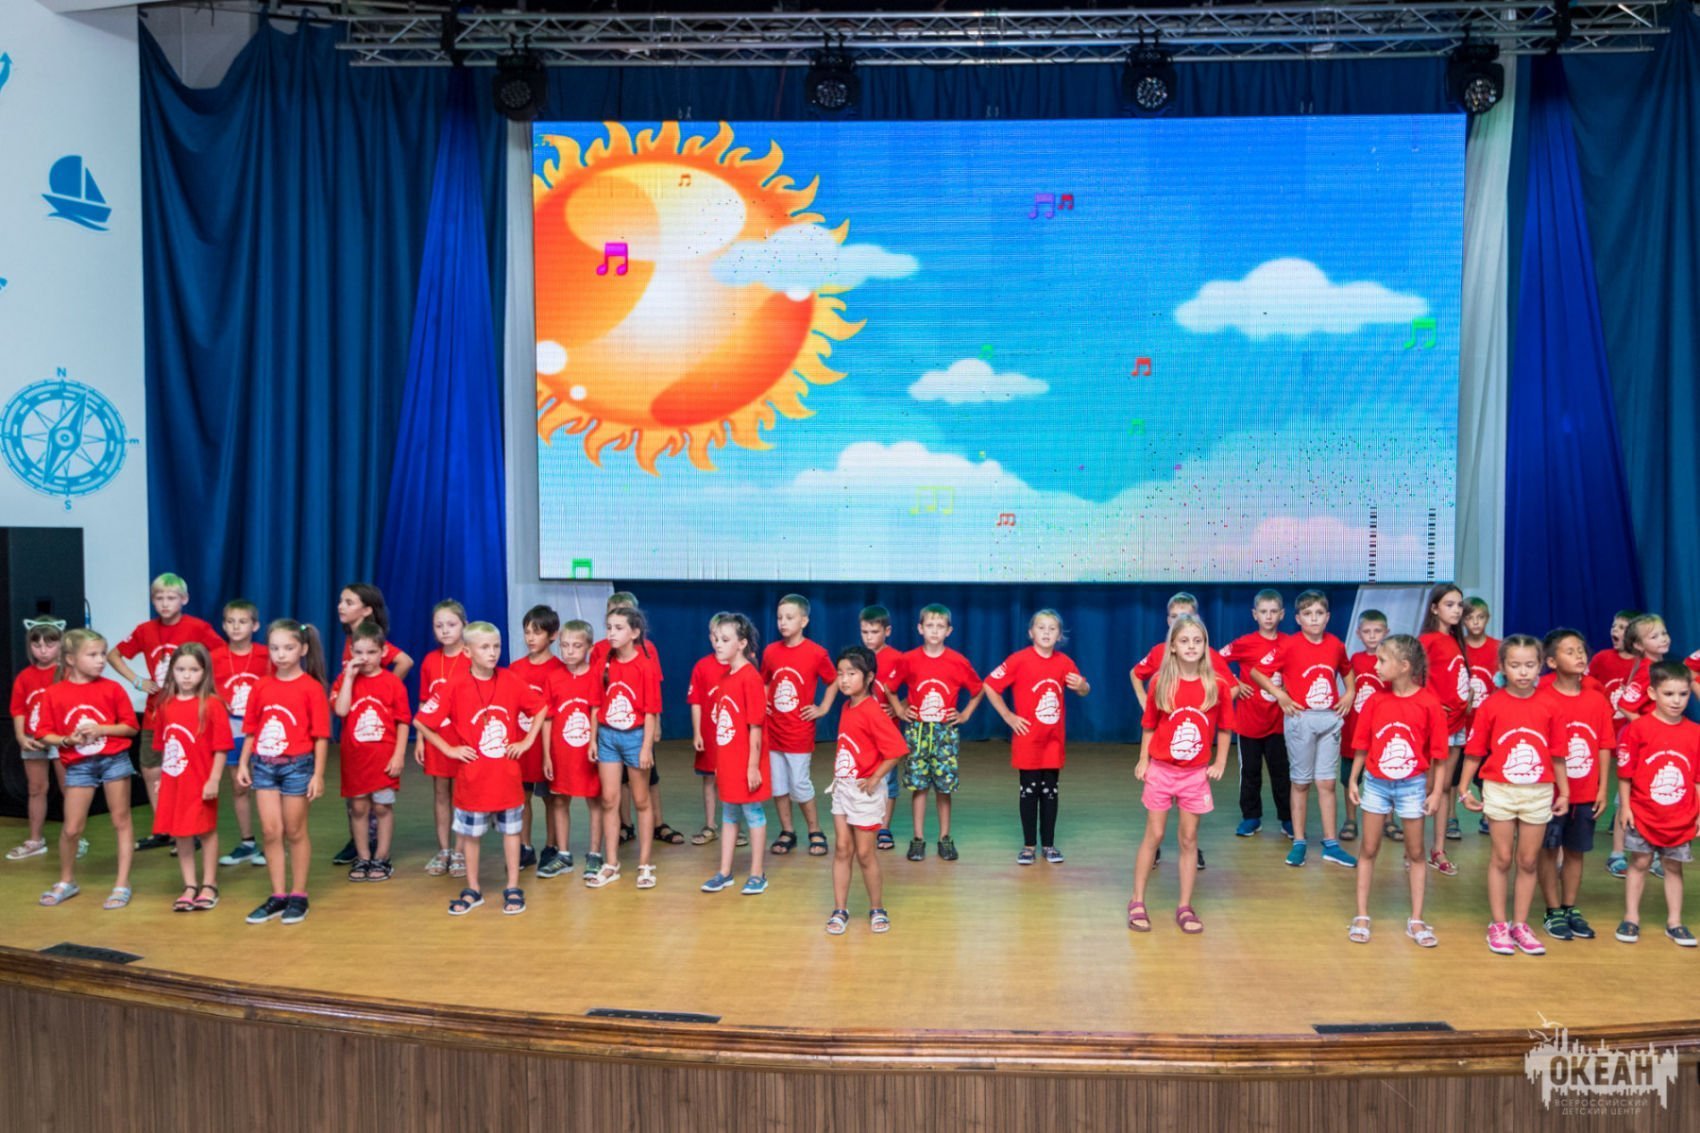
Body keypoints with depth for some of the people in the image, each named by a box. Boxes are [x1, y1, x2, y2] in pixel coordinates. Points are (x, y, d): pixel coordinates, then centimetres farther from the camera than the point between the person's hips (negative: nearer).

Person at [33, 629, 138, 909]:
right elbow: (45, 736, 0)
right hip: (78, 765, 1)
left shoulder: (112, 688, -4)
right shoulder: (54, 693, -2)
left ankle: (122, 884, 10)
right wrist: (68, 740, -17)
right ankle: (66, 881, 28)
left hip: (114, 759, -1)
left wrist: (101, 729, -16)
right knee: (71, 827, 5)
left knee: (121, 821, 3)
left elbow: (131, 727, -1)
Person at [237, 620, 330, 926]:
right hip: (263, 764, 4)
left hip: (297, 765, -4)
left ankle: (298, 896, 19)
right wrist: (243, 763, 3)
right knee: (270, 831, 6)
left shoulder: (311, 688, -9)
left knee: (294, 832, 7)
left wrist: (318, 774, -11)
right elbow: (251, 730, 9)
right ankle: (278, 896, 16)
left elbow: (320, 735, -9)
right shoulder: (261, 687, 4)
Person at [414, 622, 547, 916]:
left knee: (510, 829, 9)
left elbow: (541, 709, 7)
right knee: (470, 833, 10)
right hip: (473, 774, -1)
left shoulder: (510, 681, -5)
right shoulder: (456, 687, -10)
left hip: (507, 773, 1)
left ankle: (513, 889, 20)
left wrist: (527, 741, 0)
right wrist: (449, 749, -7)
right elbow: (421, 722, -6)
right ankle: (472, 890, 24)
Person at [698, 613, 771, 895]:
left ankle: (757, 875, 15)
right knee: (728, 816, 15)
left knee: (753, 814, 5)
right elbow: (719, 722, 11)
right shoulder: (723, 677, 7)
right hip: (726, 762, 8)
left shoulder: (750, 678, -16)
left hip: (746, 763, -8)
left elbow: (755, 727, -17)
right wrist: (718, 763, 12)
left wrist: (753, 766, -17)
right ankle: (724, 873, 25)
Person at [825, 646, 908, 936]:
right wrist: (838, 775, 9)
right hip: (842, 788, 7)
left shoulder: (872, 712, -20)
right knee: (842, 850, 9)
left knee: (864, 853, 5)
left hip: (865, 791, -7)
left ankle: (877, 909, 22)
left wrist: (875, 779, -17)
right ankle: (840, 910, 16)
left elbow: (897, 750, -24)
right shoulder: (846, 708, 4)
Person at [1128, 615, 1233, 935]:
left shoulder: (1218, 684, -5)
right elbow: (1149, 726, 1)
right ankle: (1137, 903, 15)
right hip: (1161, 770, 0)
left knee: (1189, 840, 8)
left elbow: (1224, 728, 4)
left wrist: (1220, 764, -2)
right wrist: (1142, 761, -5)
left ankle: (1185, 907, 17)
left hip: (1196, 774, 1)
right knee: (1153, 836, 6)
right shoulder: (1160, 682, -6)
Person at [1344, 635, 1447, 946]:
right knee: (1369, 850, 8)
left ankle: (1416, 920, 20)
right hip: (1376, 783, 2)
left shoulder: (1429, 704, -12)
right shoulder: (1374, 701, -5)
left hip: (1412, 785, -2)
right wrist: (1353, 781, 2)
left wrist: (1436, 792, -8)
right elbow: (1361, 744, 1)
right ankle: (1361, 917, 17)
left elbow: (1438, 753, -8)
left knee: (1415, 853, 10)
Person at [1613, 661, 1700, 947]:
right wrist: (1624, 807, -7)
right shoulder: (1638, 729, -11)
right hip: (1643, 813, -2)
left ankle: (1674, 922, 24)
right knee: (1640, 862, 7)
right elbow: (1625, 772, -7)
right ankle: (1631, 919, 17)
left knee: (1674, 867, 13)